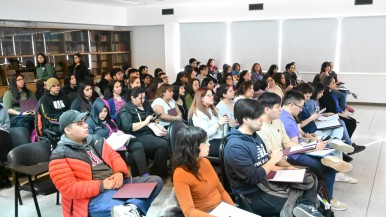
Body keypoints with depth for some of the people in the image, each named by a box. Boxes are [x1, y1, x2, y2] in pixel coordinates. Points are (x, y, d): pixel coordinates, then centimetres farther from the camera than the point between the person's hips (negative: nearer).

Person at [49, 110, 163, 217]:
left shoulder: (95, 139, 15)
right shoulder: (60, 156, -6)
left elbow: (114, 156, 15)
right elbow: (69, 188, -14)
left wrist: (120, 173, -8)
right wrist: (102, 185, -19)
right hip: (94, 197, -8)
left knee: (155, 181, -9)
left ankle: (132, 207, -24)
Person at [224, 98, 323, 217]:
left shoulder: (254, 135, 7)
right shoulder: (235, 146, -23)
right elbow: (253, 178, -24)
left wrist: (285, 169, 1)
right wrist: (273, 160, -13)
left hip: (267, 180, 9)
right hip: (253, 194, -9)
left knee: (309, 179, -1)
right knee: (293, 204, -23)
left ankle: (307, 207, -19)